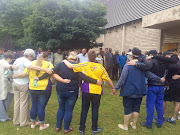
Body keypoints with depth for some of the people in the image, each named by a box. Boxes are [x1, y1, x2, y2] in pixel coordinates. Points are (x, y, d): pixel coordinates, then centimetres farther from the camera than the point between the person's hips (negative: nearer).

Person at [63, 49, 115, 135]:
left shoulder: (84, 65, -9)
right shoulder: (100, 67, -5)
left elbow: (70, 66, -11)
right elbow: (108, 80, 1)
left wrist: (65, 61, 9)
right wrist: (113, 88, 16)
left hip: (86, 91, 0)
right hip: (97, 91, 0)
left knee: (84, 110, 12)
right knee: (95, 110, 12)